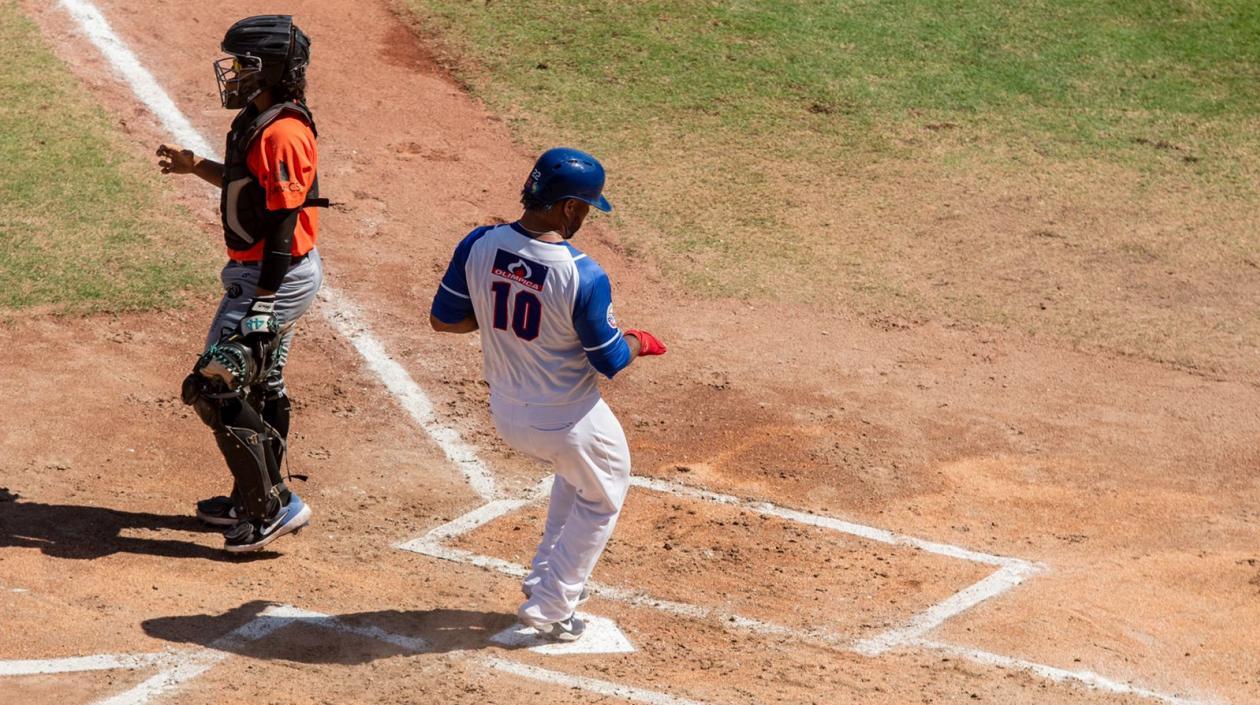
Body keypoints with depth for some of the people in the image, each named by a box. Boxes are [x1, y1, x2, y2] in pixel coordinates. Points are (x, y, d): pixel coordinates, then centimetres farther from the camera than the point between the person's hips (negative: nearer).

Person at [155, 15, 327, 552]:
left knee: (213, 387, -9)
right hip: (265, 271, 11)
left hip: (277, 276, -11)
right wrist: (198, 167, 12)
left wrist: (263, 304, -25)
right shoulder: (259, 119, 7)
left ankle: (275, 505, -4)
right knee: (261, 386, 21)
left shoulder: (282, 133, -24)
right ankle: (256, 499, 36)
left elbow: (282, 224, -25)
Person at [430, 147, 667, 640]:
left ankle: (546, 576, 37)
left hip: (504, 414, 6)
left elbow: (443, 319, -1)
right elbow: (610, 362, -16)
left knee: (574, 467, 35)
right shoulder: (584, 277, -27)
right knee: (602, 497, 24)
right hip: (567, 422, -6)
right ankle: (550, 606, 25)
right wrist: (639, 342, 5)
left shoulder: (478, 245, -13)